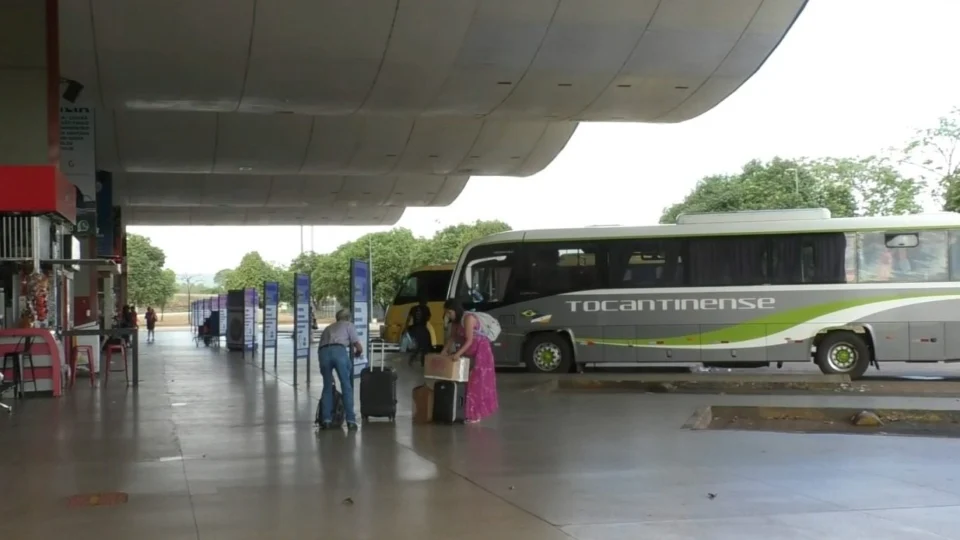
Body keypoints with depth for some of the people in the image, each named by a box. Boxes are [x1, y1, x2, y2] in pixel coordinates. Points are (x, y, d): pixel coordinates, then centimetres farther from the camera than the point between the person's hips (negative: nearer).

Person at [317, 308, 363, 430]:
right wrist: (356, 353, 42)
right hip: (339, 351, -3)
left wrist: (324, 371, 44)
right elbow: (359, 348, 17)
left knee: (327, 387, 15)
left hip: (323, 352, 3)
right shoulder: (349, 325, 24)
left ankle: (326, 419, 8)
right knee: (346, 386, 5)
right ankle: (350, 420, 1)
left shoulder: (328, 328, 37)